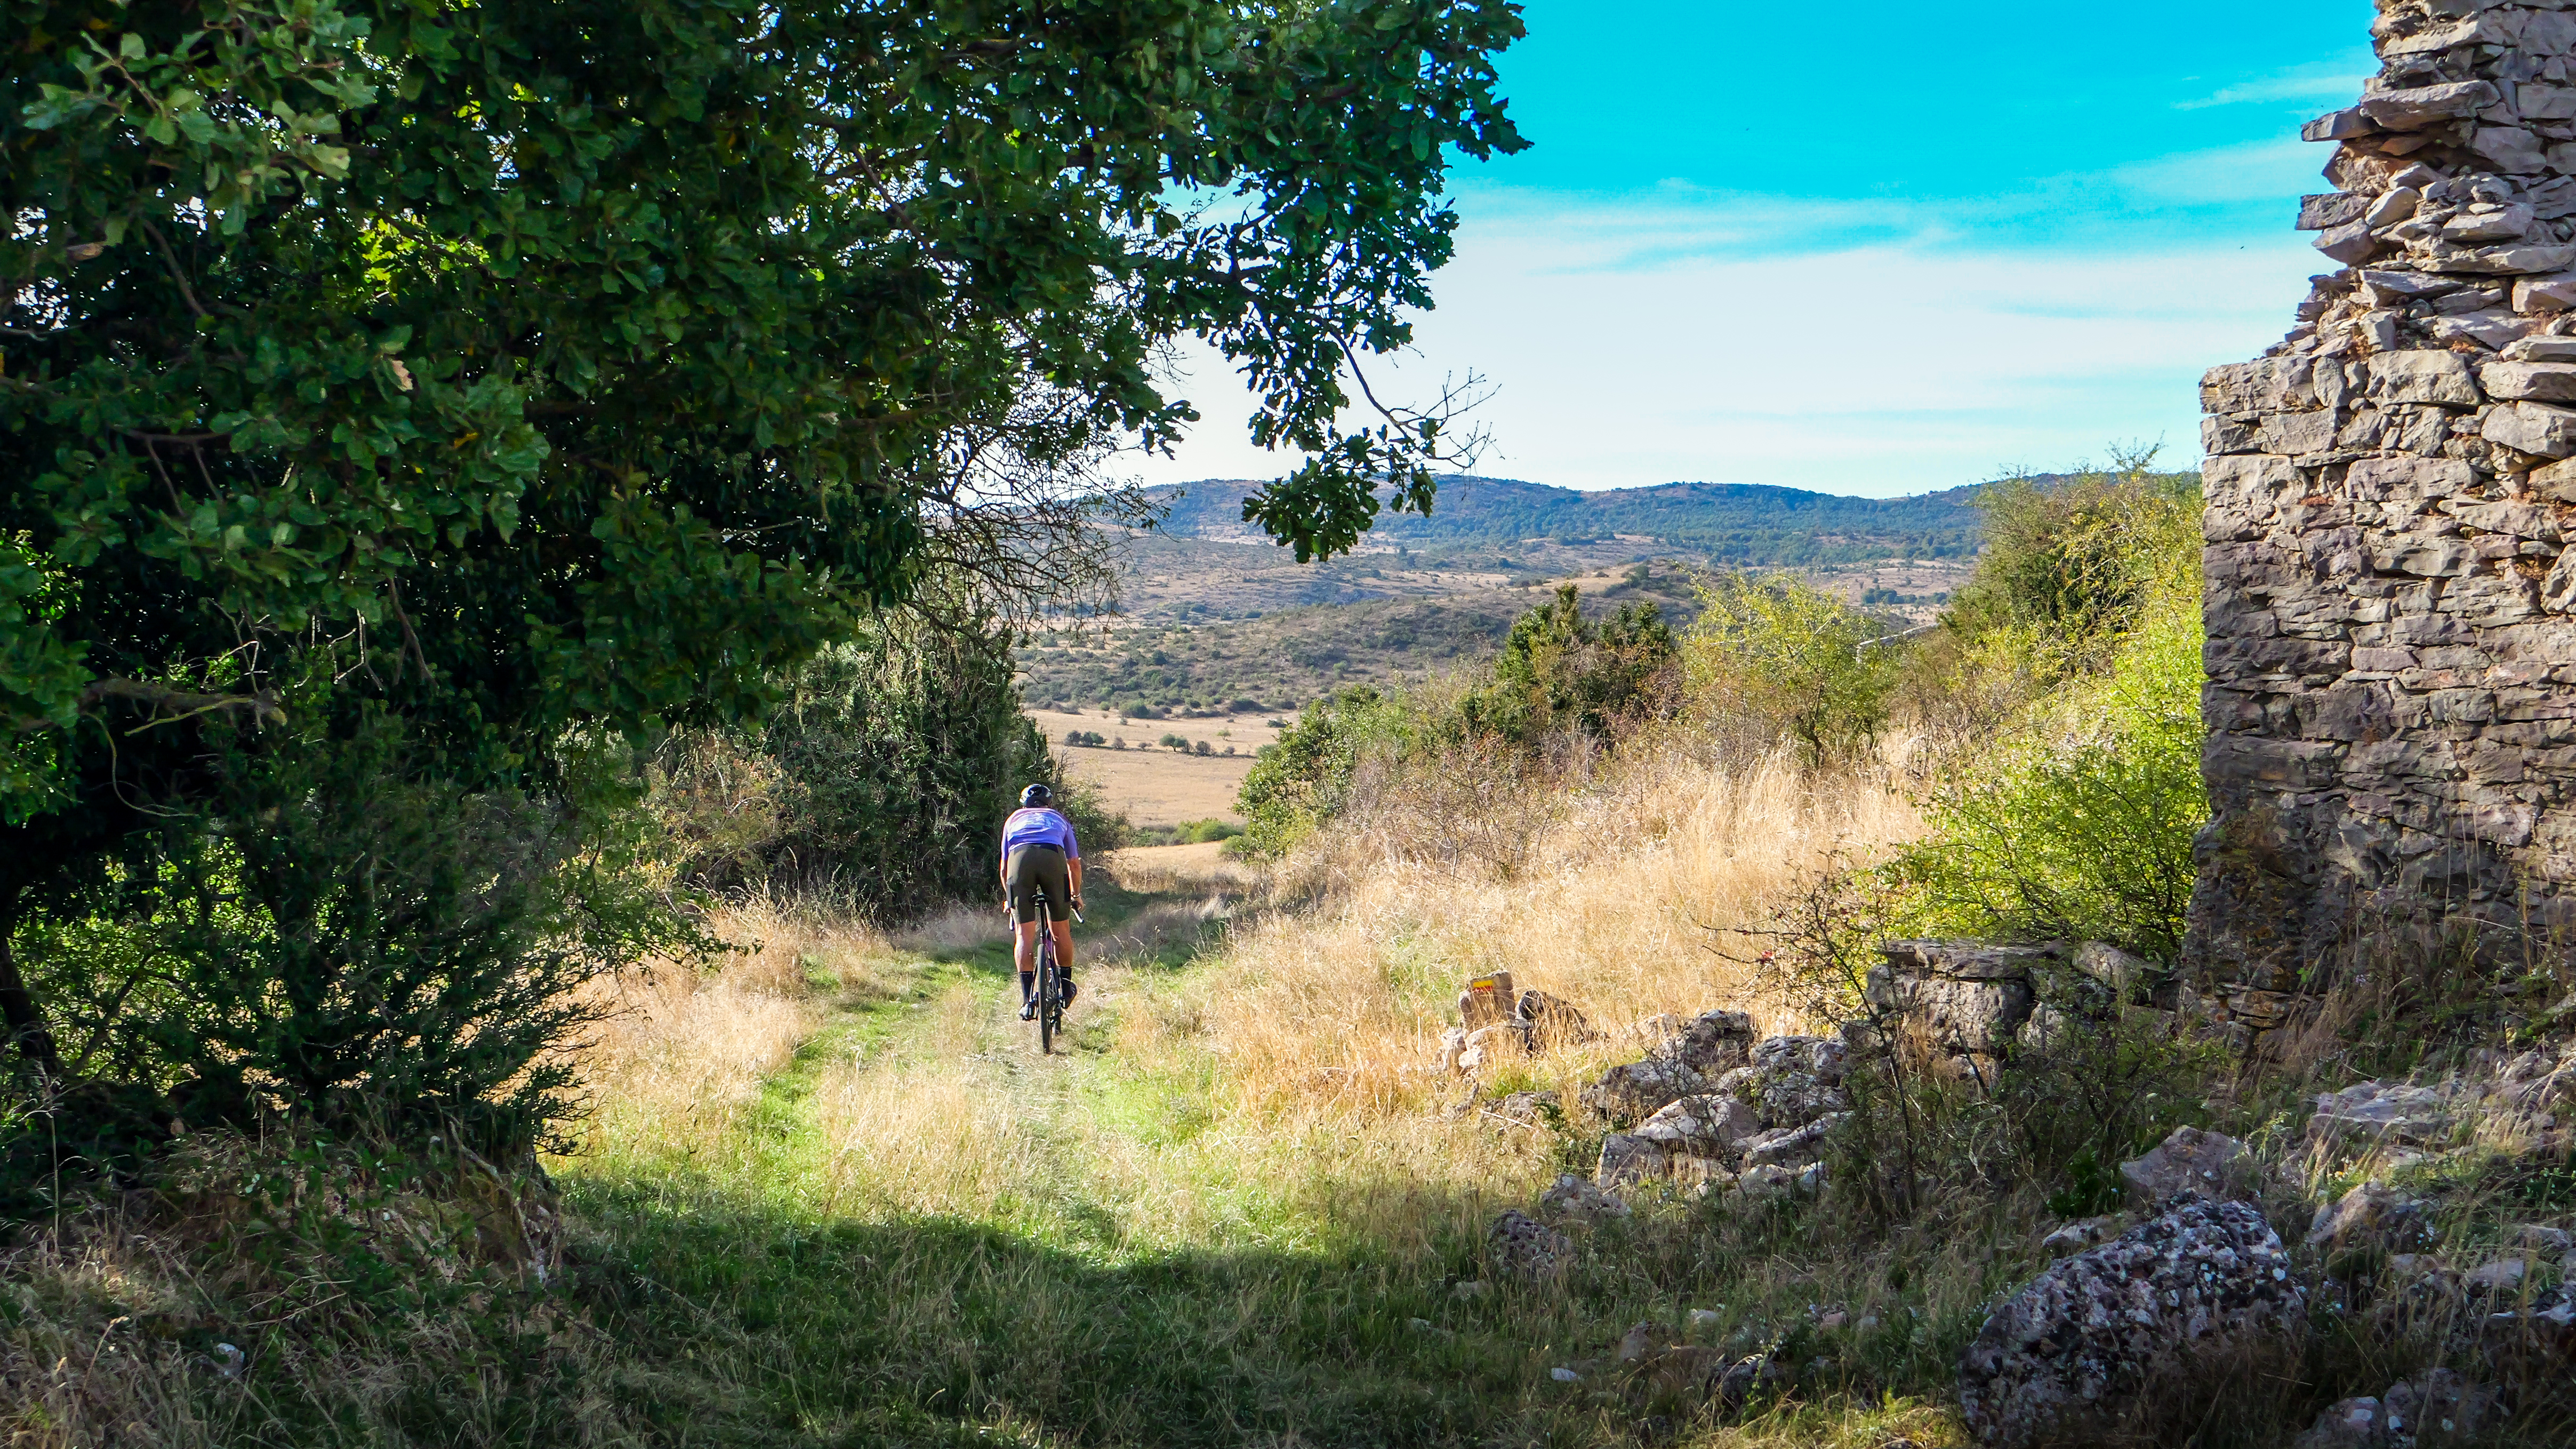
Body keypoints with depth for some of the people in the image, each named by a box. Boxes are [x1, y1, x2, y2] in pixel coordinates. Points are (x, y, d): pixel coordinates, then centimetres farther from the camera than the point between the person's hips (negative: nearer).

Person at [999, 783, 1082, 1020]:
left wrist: (1008, 898, 51)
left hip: (1020, 858, 0)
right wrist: (1076, 895, 55)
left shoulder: (1014, 819, 35)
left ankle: (1027, 999, -7)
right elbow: (1074, 864, 40)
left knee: (1024, 935, 1)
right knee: (1061, 929, 16)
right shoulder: (1059, 818, 35)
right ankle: (1066, 989, 24)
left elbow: (1004, 868, 37)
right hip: (1052, 857, 0)